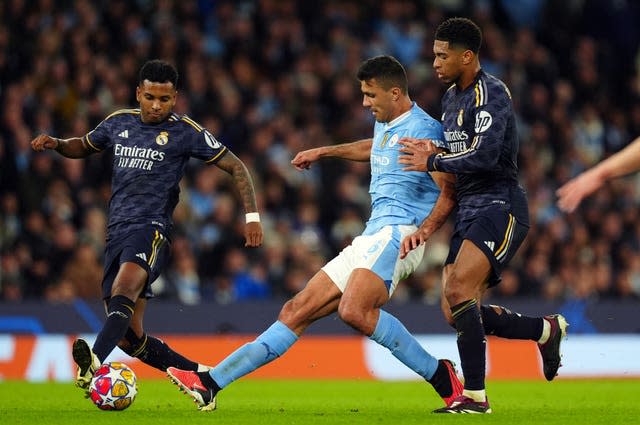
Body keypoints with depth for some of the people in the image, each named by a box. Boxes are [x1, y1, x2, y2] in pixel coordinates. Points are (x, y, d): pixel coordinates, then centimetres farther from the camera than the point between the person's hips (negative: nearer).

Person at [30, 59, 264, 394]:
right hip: (117, 232, 6)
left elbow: (235, 167, 5)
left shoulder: (185, 132, 1)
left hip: (151, 229, -6)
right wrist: (55, 144, 11)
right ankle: (199, 374, 17)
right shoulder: (119, 123, 15)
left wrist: (252, 216, -5)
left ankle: (95, 364, -59)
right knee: (129, 336, 1)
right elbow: (83, 146, 33)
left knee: (124, 288, -37)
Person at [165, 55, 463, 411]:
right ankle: (210, 384, 1)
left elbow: (450, 191, -13)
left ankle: (442, 377, -23)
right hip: (370, 241, 9)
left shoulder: (422, 129, -7)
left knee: (354, 310, -34)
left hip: (396, 235, -9)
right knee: (297, 311, 3)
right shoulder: (386, 127, 21)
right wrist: (325, 152, 49)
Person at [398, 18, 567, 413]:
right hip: (469, 211, 9)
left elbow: (485, 156, -24)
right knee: (457, 314, 2)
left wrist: (432, 161, -15)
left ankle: (475, 395, -19)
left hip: (500, 206, -9)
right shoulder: (452, 97, 17)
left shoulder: (491, 92, -13)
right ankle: (546, 329, 22)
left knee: (458, 291, -24)